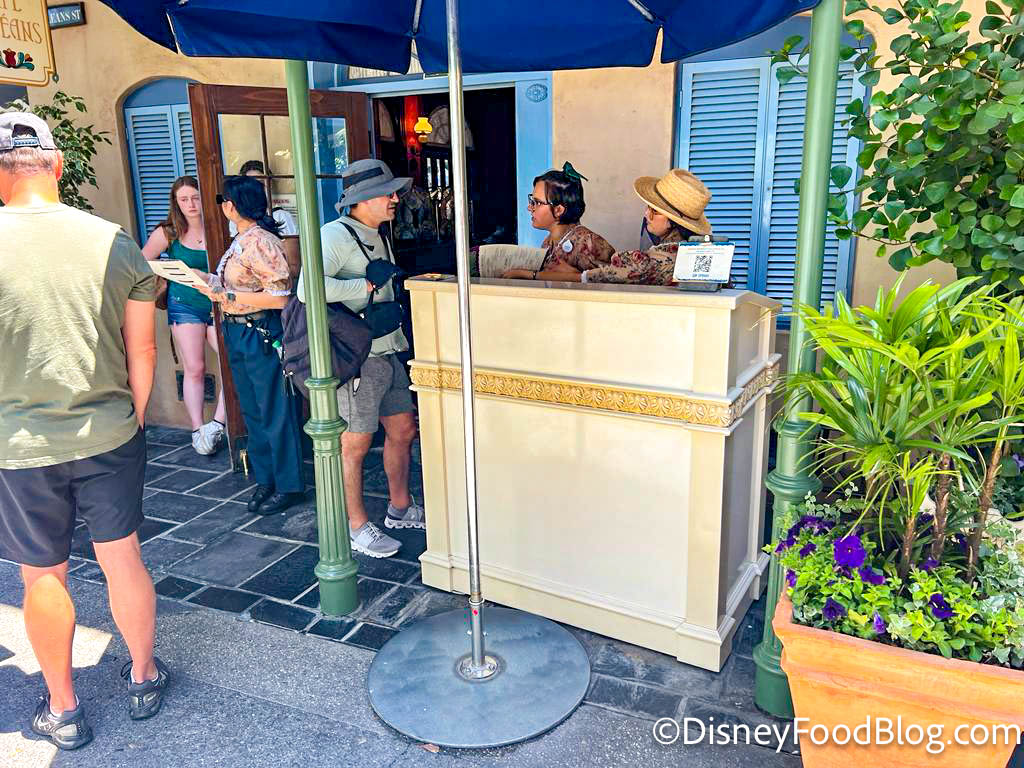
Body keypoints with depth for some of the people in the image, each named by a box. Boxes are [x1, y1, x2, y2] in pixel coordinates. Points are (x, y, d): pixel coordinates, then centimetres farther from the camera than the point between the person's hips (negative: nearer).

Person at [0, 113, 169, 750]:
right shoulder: (116, 241, -5)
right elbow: (143, 349, 0)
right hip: (111, 435, 2)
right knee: (122, 558, 16)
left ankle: (63, 710, 30)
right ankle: (144, 679, 34)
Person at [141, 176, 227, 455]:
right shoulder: (168, 233, -1)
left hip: (218, 305, 1)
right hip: (184, 304, -1)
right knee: (194, 369, -2)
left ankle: (217, 424, -9)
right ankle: (198, 431, 5)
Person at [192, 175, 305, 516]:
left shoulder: (260, 242, -18)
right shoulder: (242, 239, 12)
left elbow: (279, 297, -22)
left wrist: (227, 297, -20)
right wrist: (206, 278, 12)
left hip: (262, 332, -10)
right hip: (238, 333, 10)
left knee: (275, 411, 0)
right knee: (252, 411, 16)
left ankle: (288, 485, 12)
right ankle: (266, 479, 29)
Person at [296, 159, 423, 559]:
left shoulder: (377, 237, 16)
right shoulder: (335, 235, -14)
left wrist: (400, 341, 23)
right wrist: (366, 285, -23)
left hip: (388, 353, 9)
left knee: (402, 430, 16)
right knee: (355, 444, 1)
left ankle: (400, 508, 33)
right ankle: (357, 526, 16)